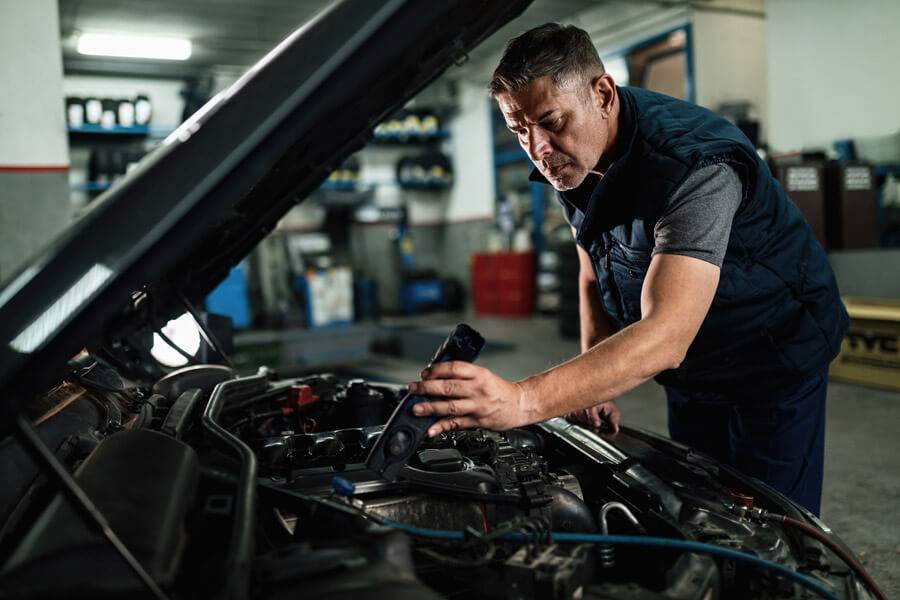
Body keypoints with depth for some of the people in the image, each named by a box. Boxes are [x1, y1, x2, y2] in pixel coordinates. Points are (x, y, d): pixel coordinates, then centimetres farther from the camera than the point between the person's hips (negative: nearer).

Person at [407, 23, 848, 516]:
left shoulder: (696, 166, -35)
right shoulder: (570, 160, -9)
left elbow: (665, 337, -46)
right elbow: (595, 276, 4)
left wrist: (524, 401, -57)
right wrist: (593, 385, -8)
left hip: (775, 359, -6)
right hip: (690, 367, 7)